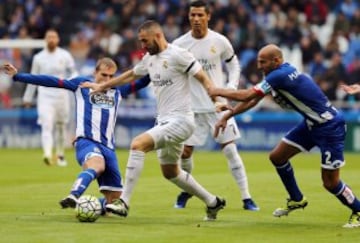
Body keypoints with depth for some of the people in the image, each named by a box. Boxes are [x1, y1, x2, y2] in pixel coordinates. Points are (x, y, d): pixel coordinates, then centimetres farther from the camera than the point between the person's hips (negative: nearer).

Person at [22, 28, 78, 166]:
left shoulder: (65, 56, 4)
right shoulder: (38, 58, 6)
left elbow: (73, 72, 8)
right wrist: (27, 98, 19)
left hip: (61, 96, 1)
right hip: (45, 96, -1)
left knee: (61, 126, 11)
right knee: (47, 125, -17)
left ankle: (60, 155, 27)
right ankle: (47, 154, -32)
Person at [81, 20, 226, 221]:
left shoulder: (177, 55, -13)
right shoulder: (150, 58, 12)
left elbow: (203, 79, -14)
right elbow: (131, 75, 29)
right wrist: (102, 86, 36)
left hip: (180, 121, -10)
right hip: (165, 121, 10)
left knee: (138, 144, -24)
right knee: (170, 172, 18)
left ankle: (124, 203, -24)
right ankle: (213, 202, 32)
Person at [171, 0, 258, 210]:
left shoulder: (220, 41, -3)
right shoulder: (179, 45, -4)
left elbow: (234, 64, 12)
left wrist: (232, 86, -3)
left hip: (218, 106, -1)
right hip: (192, 108, 1)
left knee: (230, 150, -5)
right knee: (185, 152, -1)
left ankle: (247, 198, -1)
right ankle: (186, 190, 27)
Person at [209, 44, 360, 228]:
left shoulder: (281, 75, -26)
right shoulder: (277, 74, 4)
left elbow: (246, 96, -25)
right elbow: (251, 100, 13)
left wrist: (219, 91, -11)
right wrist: (227, 116, 10)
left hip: (329, 126, -10)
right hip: (311, 123, 10)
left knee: (330, 183, -8)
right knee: (277, 157, 12)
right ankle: (297, 200, 29)